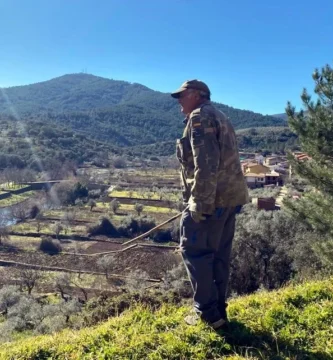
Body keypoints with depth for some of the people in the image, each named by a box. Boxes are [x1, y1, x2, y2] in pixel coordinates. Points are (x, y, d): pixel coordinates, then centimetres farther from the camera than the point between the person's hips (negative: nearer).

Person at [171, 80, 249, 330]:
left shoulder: (200, 117, -8)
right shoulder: (220, 118, 23)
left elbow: (205, 164, -21)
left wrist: (200, 204, -22)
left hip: (211, 198, -10)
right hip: (230, 196, 10)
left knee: (195, 251, -1)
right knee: (218, 254, 14)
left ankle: (209, 313, 6)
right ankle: (218, 309, 23)